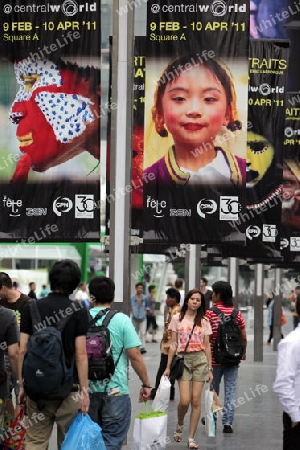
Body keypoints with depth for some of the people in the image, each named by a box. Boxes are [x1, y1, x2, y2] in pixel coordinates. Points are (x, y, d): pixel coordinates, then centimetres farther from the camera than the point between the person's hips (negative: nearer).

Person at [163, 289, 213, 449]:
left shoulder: (204, 322, 8)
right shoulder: (177, 319, 5)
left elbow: (207, 346, 9)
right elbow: (173, 344, 5)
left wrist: (210, 369, 5)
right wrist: (168, 366, 1)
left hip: (200, 360, 1)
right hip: (183, 360, -1)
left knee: (196, 401, -2)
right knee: (185, 401, -11)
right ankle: (179, 425, 20)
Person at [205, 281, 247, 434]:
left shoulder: (209, 313, -9)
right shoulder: (237, 313, 0)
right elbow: (243, 337, 2)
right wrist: (243, 352, 18)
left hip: (215, 358, -2)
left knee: (213, 389, 14)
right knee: (230, 391, 3)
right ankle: (227, 422, 1)